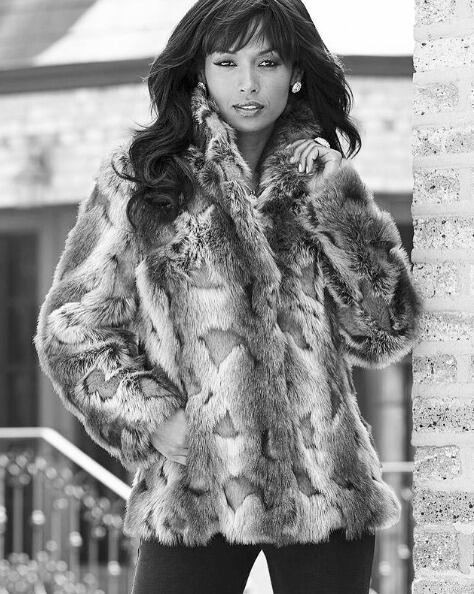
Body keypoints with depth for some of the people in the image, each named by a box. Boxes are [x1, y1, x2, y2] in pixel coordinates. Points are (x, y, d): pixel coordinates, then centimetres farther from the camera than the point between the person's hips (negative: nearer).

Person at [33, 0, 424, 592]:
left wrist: (341, 216, -5)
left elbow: (385, 335, 5)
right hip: (192, 494, -2)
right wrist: (150, 418, -9)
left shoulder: (322, 179, 10)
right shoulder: (140, 177, 3)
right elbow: (71, 325, 3)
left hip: (325, 491, 2)